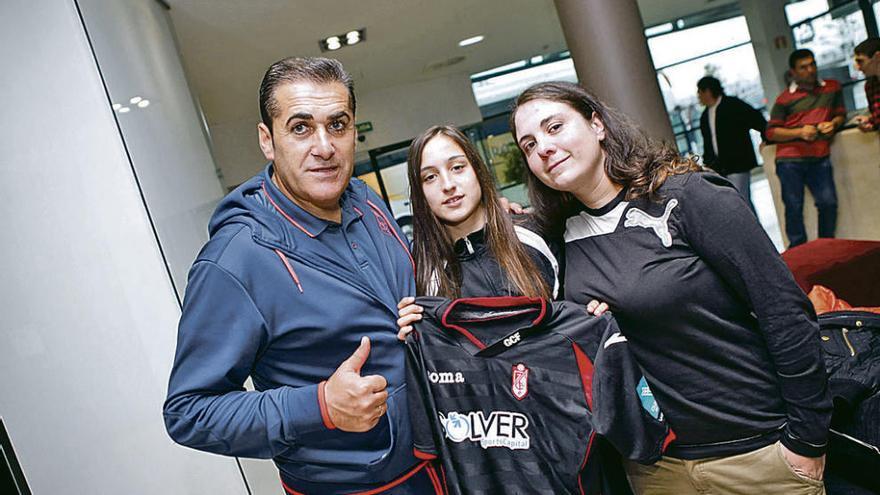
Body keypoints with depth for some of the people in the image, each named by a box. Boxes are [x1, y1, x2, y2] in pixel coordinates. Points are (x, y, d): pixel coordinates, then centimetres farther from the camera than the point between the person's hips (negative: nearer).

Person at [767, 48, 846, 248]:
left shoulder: (832, 87, 16)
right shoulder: (785, 99, 4)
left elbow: (841, 114, 23)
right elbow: (771, 132, 1)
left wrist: (833, 124, 0)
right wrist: (800, 132, -11)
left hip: (819, 157, 2)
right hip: (789, 159, -2)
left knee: (828, 203, -6)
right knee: (794, 207, -2)